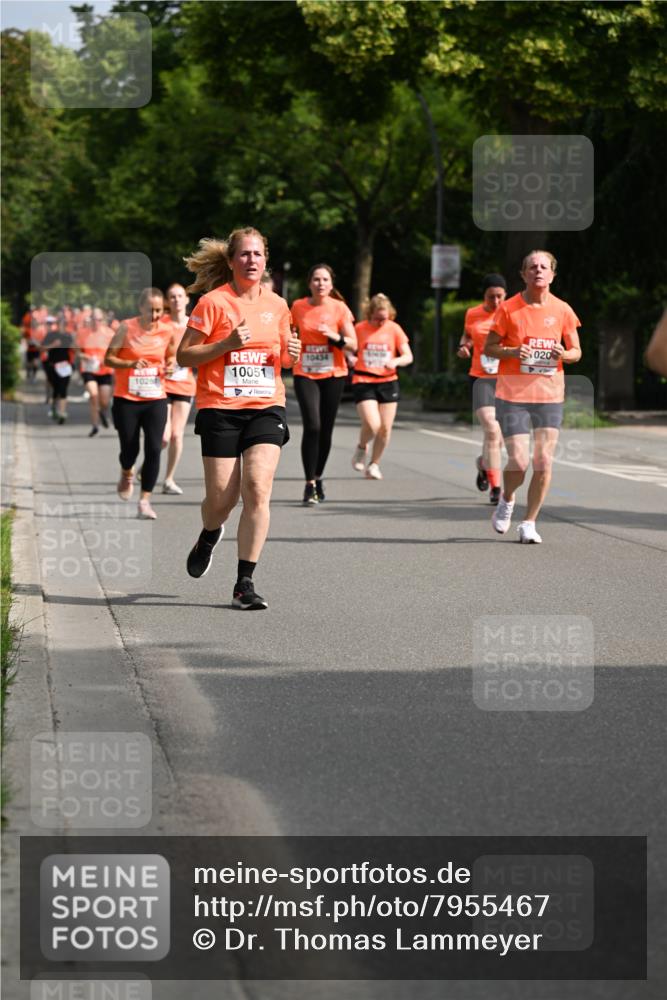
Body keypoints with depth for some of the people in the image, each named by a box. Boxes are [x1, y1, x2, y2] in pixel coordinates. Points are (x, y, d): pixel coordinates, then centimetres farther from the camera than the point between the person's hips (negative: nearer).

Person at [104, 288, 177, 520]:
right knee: (130, 449, 3)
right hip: (126, 399, -2)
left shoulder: (167, 331, 1)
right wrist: (131, 363, -20)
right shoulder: (126, 328, -7)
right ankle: (126, 475, 40)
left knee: (153, 449, -10)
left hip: (156, 399, 2)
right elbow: (108, 358, -4)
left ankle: (145, 501, -2)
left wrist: (170, 366, -4)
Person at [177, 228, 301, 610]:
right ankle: (210, 536, 36)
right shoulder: (213, 302, -4)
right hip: (220, 409, -2)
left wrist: (290, 355, 0)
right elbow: (183, 355, -5)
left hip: (266, 406, 3)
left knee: (257, 489, -15)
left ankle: (245, 583, -9)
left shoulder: (276, 305, 9)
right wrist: (227, 344, -17)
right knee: (222, 498, -3)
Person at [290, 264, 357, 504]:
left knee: (325, 430, 6)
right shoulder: (298, 307, 2)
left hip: (333, 374, 1)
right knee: (312, 426, -16)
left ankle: (318, 477, 27)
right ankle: (310, 485, -12)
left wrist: (335, 337, -19)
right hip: (305, 374, -1)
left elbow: (353, 344, -2)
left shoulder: (339, 308, -2)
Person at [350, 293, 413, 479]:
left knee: (385, 428, 2)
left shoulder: (394, 329, 2)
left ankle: (374, 464, 23)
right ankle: (361, 448, 15)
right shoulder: (359, 329, -2)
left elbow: (408, 356, 2)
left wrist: (396, 361, -19)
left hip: (388, 382, 3)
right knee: (372, 425, -18)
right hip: (363, 382, -3)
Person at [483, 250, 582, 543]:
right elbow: (489, 347, 3)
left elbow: (576, 351, 12)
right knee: (518, 462, -9)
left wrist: (564, 354, -11)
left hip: (550, 395, 2)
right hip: (512, 395, -2)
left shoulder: (562, 310, 4)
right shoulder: (508, 308, -2)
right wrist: (513, 352, -17)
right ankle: (506, 500, 24)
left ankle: (529, 523, 10)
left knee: (543, 461, -4)